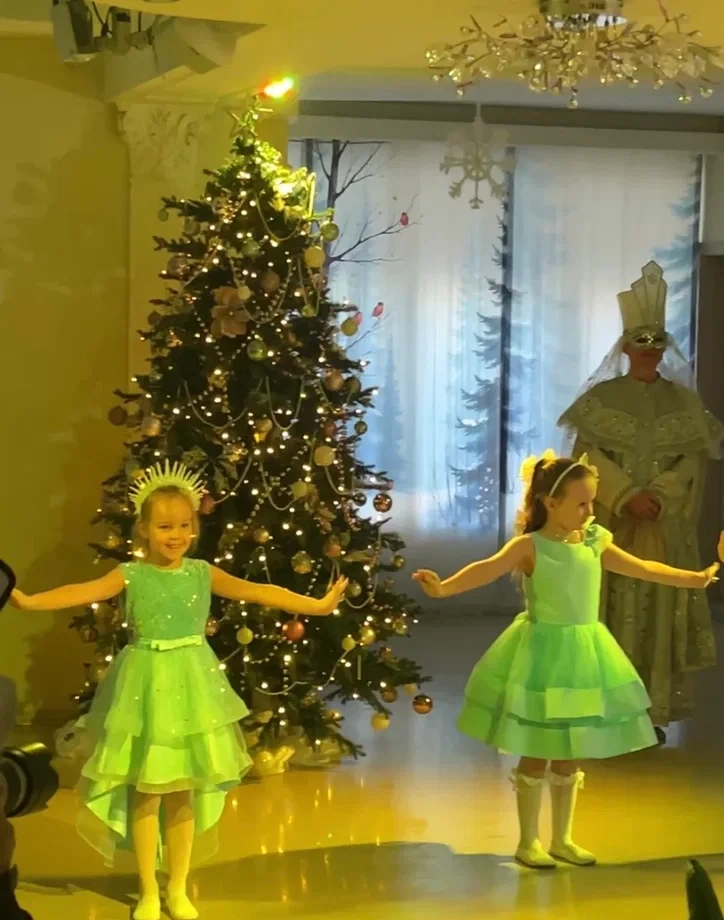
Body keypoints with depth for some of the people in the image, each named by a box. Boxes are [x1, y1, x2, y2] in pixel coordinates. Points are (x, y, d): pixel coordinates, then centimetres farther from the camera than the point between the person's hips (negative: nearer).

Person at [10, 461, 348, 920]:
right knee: (146, 793, 3)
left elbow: (257, 592, 1)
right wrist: (29, 600, -34)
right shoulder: (131, 575, -6)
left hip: (191, 682, 2)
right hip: (147, 682, -2)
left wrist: (316, 605, -2)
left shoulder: (202, 573, 1)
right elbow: (84, 592, -19)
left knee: (183, 794, 9)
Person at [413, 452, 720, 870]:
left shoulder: (595, 540, 4)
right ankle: (529, 841, 14)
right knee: (537, 753, 2)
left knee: (572, 753, 13)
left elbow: (642, 568, 17)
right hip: (543, 652, -6)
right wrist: (445, 588, -47)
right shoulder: (530, 546, -13)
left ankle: (563, 838, 24)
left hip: (584, 653, 6)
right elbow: (488, 569, -29)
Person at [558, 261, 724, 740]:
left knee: (661, 613, 1)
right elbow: (589, 458, -5)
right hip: (611, 525, -2)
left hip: (667, 528, 2)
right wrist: (627, 497, -17)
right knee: (613, 612, -3)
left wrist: (658, 496, -16)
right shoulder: (601, 397, 1)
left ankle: (653, 711, 7)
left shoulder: (684, 400, 6)